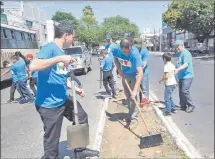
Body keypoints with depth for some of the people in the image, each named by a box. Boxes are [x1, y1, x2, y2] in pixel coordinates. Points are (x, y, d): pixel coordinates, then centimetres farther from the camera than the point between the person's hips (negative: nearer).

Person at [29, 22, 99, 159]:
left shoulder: (61, 52, 11)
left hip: (63, 99, 10)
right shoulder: (49, 48, -16)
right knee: (52, 139, 4)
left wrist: (75, 89, 10)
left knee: (82, 117, 20)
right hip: (49, 103, -9)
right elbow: (33, 66, -33)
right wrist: (60, 58, -31)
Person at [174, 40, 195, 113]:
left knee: (185, 91, -13)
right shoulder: (179, 53, 15)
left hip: (187, 76, -9)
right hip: (181, 76, 9)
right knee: (181, 91, 10)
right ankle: (183, 106, 21)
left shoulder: (186, 53, -14)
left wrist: (178, 69, -39)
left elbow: (186, 64, -26)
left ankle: (191, 105, 2)